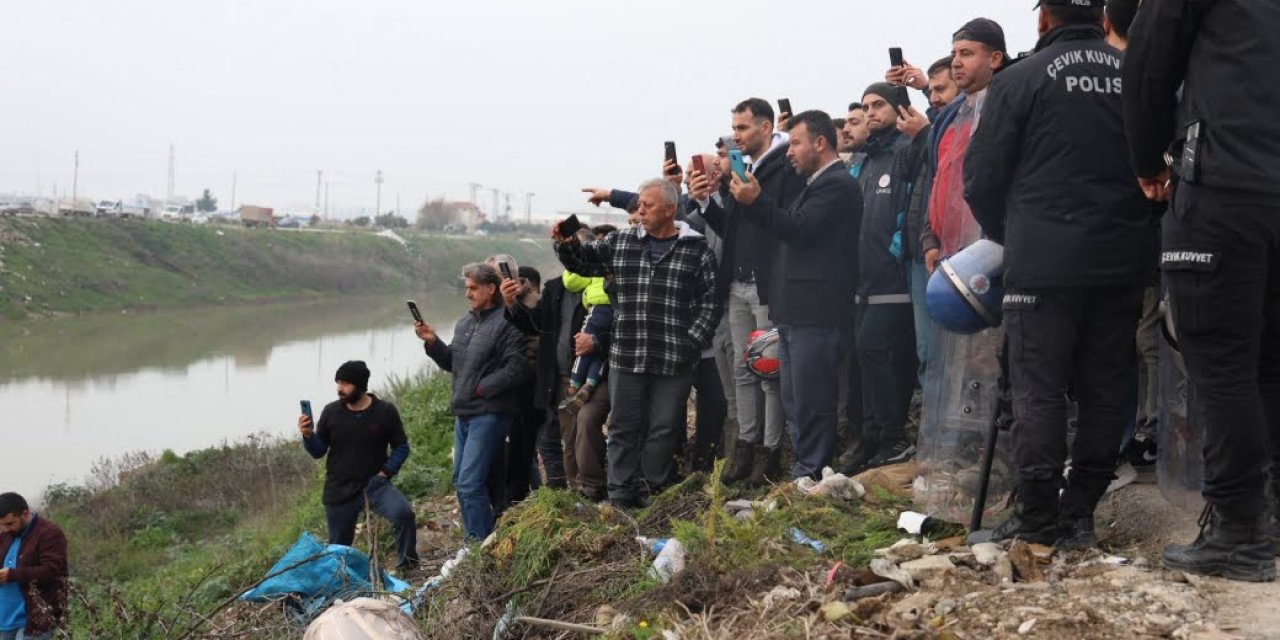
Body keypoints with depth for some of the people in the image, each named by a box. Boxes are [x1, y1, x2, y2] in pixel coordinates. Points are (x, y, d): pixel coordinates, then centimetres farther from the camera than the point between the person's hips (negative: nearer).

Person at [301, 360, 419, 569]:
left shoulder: (385, 411, -6)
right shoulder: (331, 412, -1)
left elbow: (401, 447, 3)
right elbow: (318, 451, 4)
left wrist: (386, 472, -9)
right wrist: (308, 435, -16)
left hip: (375, 484, -2)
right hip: (339, 490, 2)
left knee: (404, 513, -29)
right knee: (338, 550, 8)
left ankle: (408, 566, -12)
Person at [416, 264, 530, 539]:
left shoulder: (506, 323, -12)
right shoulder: (464, 323, 16)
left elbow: (516, 369, -20)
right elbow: (452, 363, 20)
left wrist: (481, 388, -17)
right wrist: (433, 342, 4)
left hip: (489, 413, -9)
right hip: (464, 413, 9)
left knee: (470, 483, -13)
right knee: (461, 482, 14)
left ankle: (480, 544, -5)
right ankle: (473, 543, 23)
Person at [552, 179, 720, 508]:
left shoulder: (696, 249, -2)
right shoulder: (620, 243, 7)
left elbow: (710, 300, -2)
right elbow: (584, 261, 18)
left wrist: (693, 340, -8)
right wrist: (566, 244, -2)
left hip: (674, 359, -2)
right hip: (626, 356, 3)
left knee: (664, 427, 6)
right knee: (624, 425, 7)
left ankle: (650, 489, 17)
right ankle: (620, 492, 13)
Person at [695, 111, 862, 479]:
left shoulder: (837, 185, -9)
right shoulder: (815, 185, 23)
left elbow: (800, 230, -20)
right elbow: (789, 231, 21)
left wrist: (756, 201, -20)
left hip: (816, 314, -11)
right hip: (795, 313, 11)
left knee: (810, 402, -8)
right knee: (795, 403, 12)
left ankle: (811, 475, -4)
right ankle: (804, 472, 17)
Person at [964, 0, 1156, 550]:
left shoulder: (1019, 80, -6)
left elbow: (981, 178, -3)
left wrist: (1003, 234, 14)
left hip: (1043, 262, -3)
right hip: (1124, 261, 4)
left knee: (1039, 391, 2)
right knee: (1105, 390, 9)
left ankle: (1037, 520, 2)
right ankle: (1079, 515, 12)